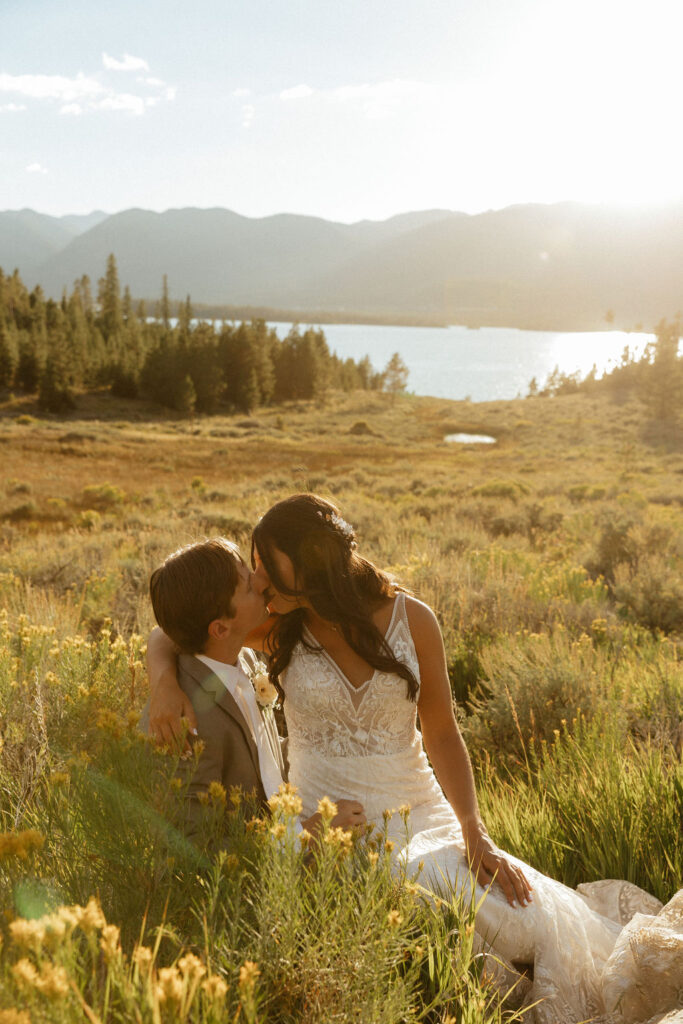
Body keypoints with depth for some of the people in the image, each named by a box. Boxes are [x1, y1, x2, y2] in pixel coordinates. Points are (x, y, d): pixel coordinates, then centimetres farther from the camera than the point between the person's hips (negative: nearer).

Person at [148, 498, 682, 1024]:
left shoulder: (411, 619, -4)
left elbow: (441, 732, 3)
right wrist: (166, 681, -20)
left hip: (418, 811, 1)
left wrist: (475, 834, -6)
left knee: (527, 904, -20)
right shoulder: (277, 632, -3)